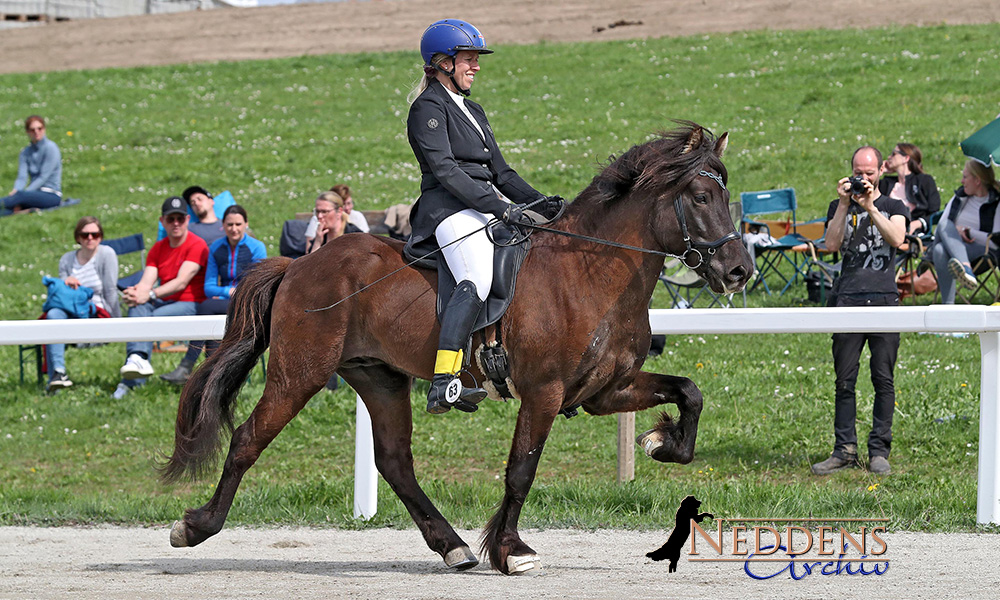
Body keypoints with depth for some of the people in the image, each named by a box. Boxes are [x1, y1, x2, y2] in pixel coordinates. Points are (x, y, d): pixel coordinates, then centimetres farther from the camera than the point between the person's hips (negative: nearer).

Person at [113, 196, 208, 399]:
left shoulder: (197, 246, -4)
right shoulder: (158, 249, 16)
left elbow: (181, 282, -17)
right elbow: (146, 283, 2)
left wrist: (150, 294, -29)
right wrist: (134, 292, -24)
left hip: (190, 304, -5)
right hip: (164, 304, 5)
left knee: (150, 319, -31)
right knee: (137, 306, -28)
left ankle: (131, 381, -35)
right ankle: (138, 358, -50)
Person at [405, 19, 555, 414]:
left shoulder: (472, 111, 27)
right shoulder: (428, 107, -2)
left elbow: (500, 172, 27)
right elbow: (445, 170, -15)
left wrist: (540, 202, 10)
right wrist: (500, 206, -22)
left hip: (488, 205, 10)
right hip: (451, 208, -10)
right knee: (477, 280, -32)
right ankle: (443, 386, -45)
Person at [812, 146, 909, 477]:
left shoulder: (894, 207, 14)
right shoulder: (840, 207, 17)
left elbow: (896, 238, -6)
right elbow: (831, 244, 0)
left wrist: (870, 207, -13)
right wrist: (845, 205, -6)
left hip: (884, 299, -1)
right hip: (848, 298, 1)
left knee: (883, 380, -2)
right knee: (845, 380, -1)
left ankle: (879, 451, 2)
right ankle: (844, 450, 3)